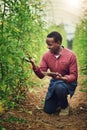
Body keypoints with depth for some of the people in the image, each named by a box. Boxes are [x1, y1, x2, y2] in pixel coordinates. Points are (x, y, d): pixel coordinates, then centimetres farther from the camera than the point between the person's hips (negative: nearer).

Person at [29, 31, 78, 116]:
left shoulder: (70, 55, -23)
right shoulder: (46, 55, -11)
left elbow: (74, 76, -19)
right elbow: (41, 75, -12)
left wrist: (62, 78, -39)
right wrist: (34, 65, -31)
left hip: (68, 82, -4)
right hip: (54, 82, 4)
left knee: (59, 87, -40)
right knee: (48, 110, 1)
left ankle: (65, 106, -9)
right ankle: (59, 101, 33)